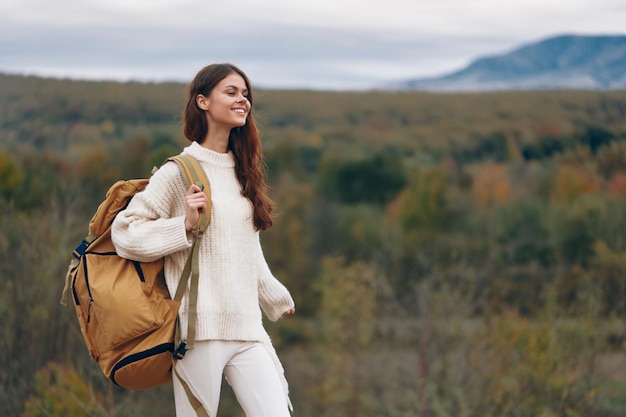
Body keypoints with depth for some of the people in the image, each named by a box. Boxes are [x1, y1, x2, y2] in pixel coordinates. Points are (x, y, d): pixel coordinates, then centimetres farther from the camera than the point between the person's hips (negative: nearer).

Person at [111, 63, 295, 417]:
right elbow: (125, 232, -5)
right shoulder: (179, 172, -3)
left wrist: (275, 296, 36)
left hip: (248, 326, 6)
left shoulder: (242, 170, 16)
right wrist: (185, 225, -14)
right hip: (202, 327, -6)